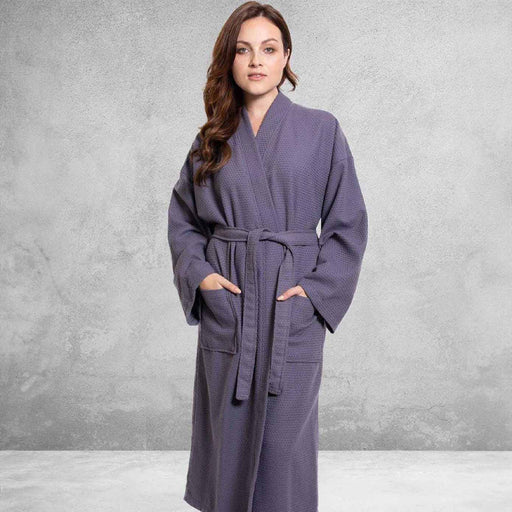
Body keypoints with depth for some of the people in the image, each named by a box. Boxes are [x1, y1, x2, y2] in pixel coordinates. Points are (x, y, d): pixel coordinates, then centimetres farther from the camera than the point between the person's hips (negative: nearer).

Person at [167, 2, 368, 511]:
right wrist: (199, 273, -3)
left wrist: (317, 288, -8)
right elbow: (182, 218, 14)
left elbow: (348, 224, 2)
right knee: (230, 437, 9)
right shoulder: (212, 139, 8)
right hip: (225, 309, 3)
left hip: (292, 308, -2)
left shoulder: (321, 130, 1)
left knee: (284, 444, 1)